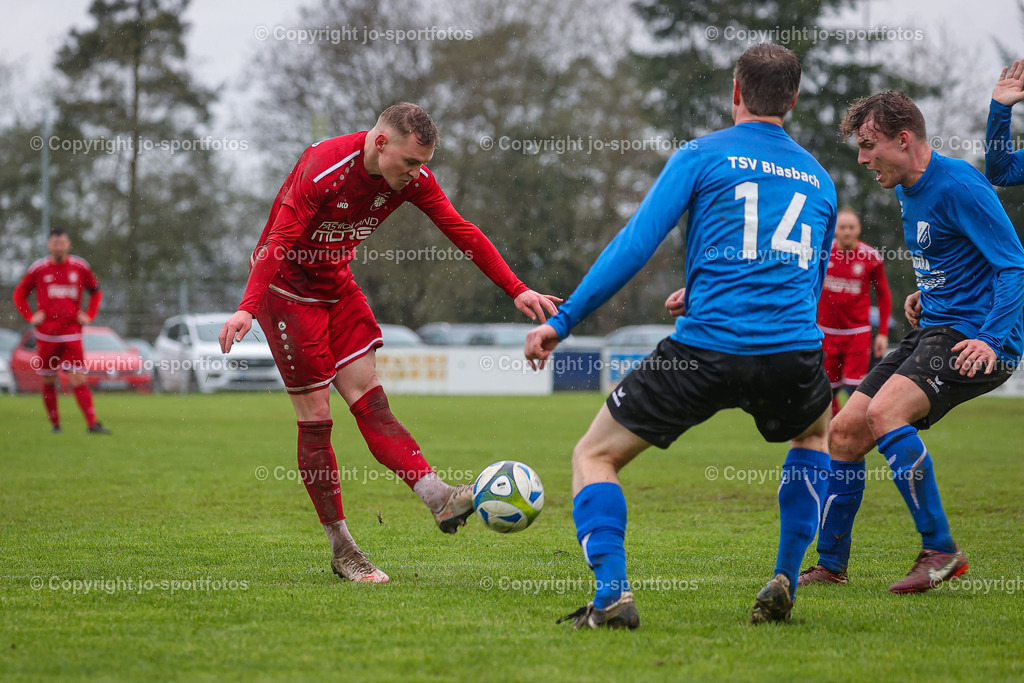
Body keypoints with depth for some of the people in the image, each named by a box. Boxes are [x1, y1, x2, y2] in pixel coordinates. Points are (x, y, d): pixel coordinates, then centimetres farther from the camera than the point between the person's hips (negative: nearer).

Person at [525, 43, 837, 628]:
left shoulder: (703, 155, 6)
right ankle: (785, 584, 23)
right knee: (817, 431, 37)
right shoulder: (819, 178, 20)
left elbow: (635, 245, -2)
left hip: (704, 349, -3)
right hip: (793, 352, 4)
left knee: (595, 456, 11)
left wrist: (563, 322, 2)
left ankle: (612, 594, -10)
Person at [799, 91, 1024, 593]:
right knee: (846, 432, 5)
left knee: (885, 411, -30)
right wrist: (926, 294, 12)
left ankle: (941, 550, -20)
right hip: (934, 328, 10)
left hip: (975, 338, -10)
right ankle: (830, 565, 20)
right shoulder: (908, 191, 13)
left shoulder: (958, 185, -16)